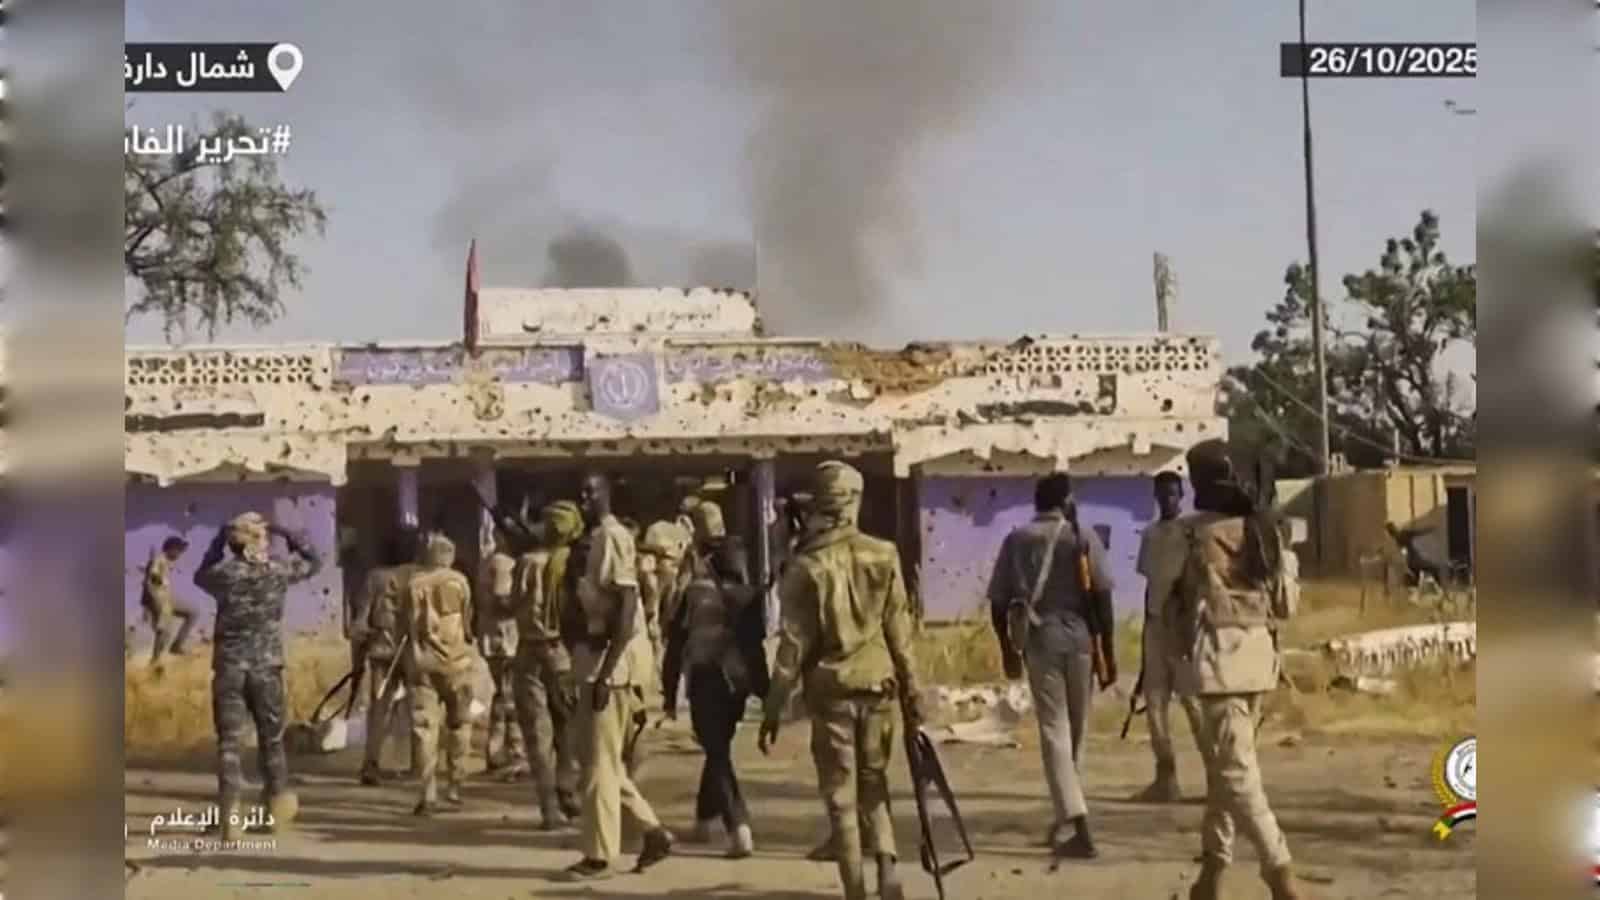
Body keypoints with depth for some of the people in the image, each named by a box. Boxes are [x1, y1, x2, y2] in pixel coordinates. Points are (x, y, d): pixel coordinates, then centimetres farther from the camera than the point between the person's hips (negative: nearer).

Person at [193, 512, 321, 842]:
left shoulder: (224, 573, -5)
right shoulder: (278, 571, -4)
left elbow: (200, 576, 19)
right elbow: (314, 561, 15)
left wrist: (217, 542, 15)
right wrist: (286, 534, 11)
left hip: (228, 667, 0)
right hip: (266, 667, 0)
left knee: (229, 742, 1)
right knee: (271, 738, 15)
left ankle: (230, 817, -5)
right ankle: (277, 804, 28)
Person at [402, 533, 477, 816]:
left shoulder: (414, 584, 1)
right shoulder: (459, 581, -1)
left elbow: (404, 624, 2)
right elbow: (467, 621, 1)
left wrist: (408, 653, 14)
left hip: (422, 662, 0)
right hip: (455, 660, 0)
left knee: (424, 726, -1)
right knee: (459, 722, 16)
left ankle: (428, 794, -9)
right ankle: (454, 785, 16)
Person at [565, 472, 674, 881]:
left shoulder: (614, 538, -14)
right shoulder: (591, 540, 15)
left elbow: (626, 609, -20)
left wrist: (607, 671, -24)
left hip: (613, 657, -10)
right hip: (593, 653, 10)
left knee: (601, 760, -3)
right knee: (592, 754, 14)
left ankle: (599, 855, 5)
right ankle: (653, 830, 21)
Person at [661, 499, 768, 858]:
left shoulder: (692, 583, -6)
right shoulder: (746, 590, 5)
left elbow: (676, 639, -6)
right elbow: (757, 636, 6)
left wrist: (669, 692, 0)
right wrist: (763, 685, 12)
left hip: (706, 675, -5)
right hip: (739, 675, 5)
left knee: (717, 752, -1)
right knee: (718, 747, 21)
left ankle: (739, 827, -16)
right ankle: (705, 819, 33)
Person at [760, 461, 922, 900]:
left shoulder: (807, 565, -8)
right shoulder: (884, 555, -1)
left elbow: (793, 644, -8)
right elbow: (899, 630, 2)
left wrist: (774, 709, -2)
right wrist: (910, 691, 9)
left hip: (831, 690, -2)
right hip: (878, 686, 3)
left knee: (841, 796, 6)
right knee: (874, 784, 19)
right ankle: (887, 863, 0)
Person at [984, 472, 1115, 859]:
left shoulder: (1016, 540, 6)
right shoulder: (1083, 538, 1)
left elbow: (998, 601, 4)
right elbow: (1101, 595, -6)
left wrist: (1007, 648, 16)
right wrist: (1108, 650, -1)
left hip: (1040, 639, 0)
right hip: (1079, 637, 0)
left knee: (1054, 730, 0)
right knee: (1075, 731, 15)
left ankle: (1079, 828, -10)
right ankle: (1067, 814, 26)